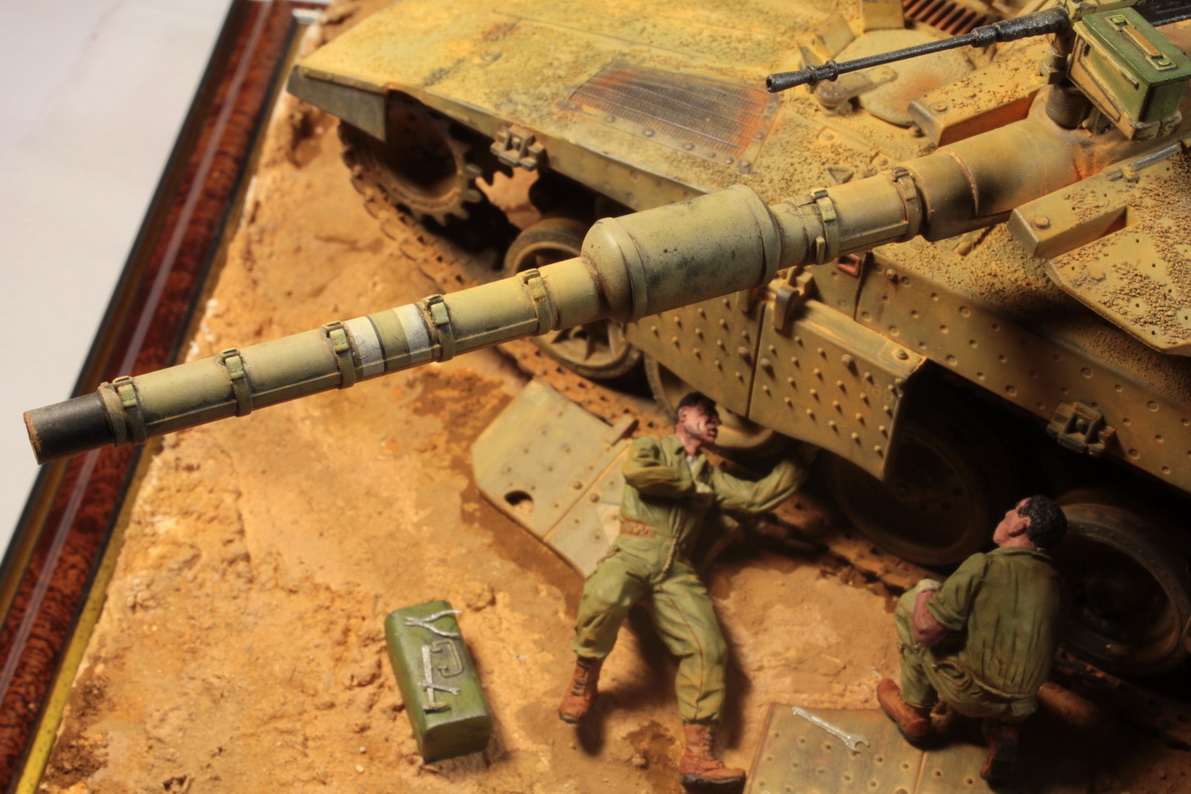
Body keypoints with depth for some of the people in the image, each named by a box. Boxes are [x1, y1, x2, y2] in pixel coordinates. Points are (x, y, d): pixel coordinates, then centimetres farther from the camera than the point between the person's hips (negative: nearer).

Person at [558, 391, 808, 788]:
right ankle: (584, 679, -9)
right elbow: (636, 472, -8)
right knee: (605, 597, -37)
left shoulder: (711, 476, 29)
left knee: (708, 646, -16)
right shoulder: (651, 447, 15)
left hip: (677, 569, 4)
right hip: (634, 552, -4)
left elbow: (756, 495, 18)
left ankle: (698, 755, -15)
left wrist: (798, 464, 15)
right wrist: (689, 486, 2)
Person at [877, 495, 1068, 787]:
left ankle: (915, 713, 19)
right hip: (1020, 706, 5)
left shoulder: (984, 566, -18)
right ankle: (1003, 733, 12)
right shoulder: (1052, 579, 1)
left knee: (909, 603, 10)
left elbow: (926, 632, -19)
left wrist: (924, 595, 3)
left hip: (968, 696, -5)